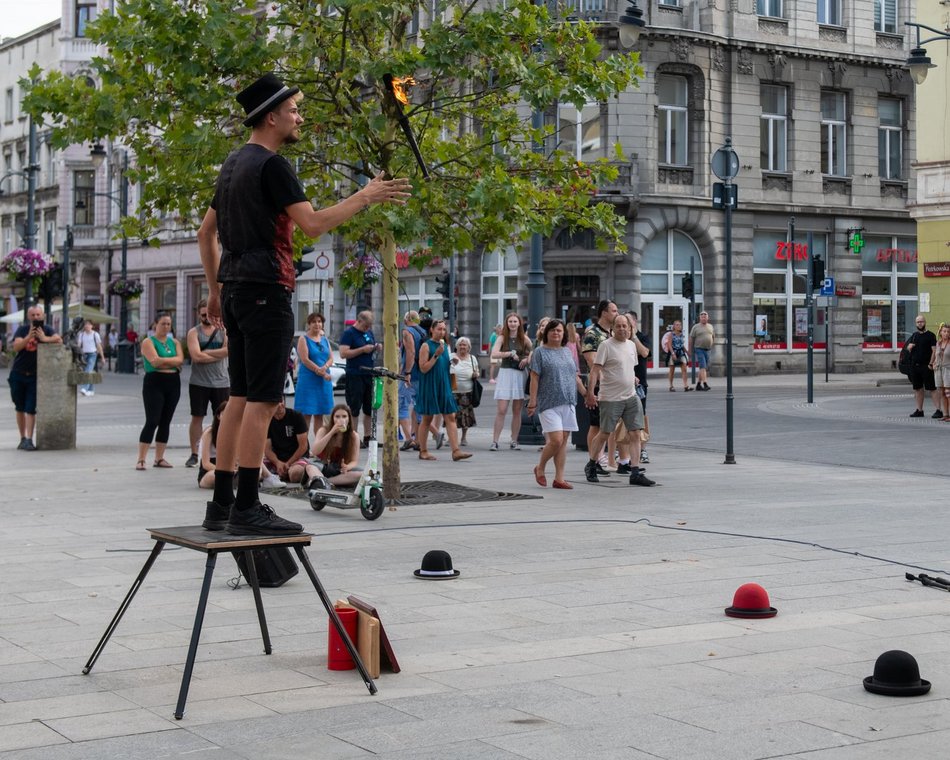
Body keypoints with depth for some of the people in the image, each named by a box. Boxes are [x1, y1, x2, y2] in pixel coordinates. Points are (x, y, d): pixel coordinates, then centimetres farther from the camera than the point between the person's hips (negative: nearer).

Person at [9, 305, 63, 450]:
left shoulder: (46, 329, -2)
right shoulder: (22, 330, 0)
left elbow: (59, 340, -17)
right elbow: (16, 347, -15)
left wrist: (45, 338, -32)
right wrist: (29, 337, -29)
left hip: (34, 376, -2)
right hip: (17, 374, 2)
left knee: (31, 409, -8)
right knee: (20, 408, 10)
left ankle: (29, 440, -9)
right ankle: (22, 438, 19)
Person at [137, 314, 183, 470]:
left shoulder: (174, 343, 14)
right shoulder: (148, 342, -1)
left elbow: (180, 360, -3)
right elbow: (155, 361, -16)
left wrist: (163, 361, -11)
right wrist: (172, 362, -7)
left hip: (173, 383, 6)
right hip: (154, 382, -5)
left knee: (165, 422, 6)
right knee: (152, 421, -11)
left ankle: (159, 458, 11)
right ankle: (141, 459, -10)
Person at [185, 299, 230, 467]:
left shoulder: (223, 330, 6)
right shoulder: (194, 332, 1)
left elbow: (228, 349, -12)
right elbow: (196, 356, -13)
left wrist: (206, 353, -13)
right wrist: (219, 355, -8)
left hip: (221, 382, 1)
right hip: (199, 382, -1)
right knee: (197, 417, 3)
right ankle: (194, 454, 9)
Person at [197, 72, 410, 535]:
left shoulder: (234, 164, 18)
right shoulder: (272, 165, -11)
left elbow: (206, 232, 23)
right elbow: (313, 224, -21)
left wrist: (216, 289, 26)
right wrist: (365, 197, -12)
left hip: (236, 289, 10)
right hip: (266, 291, -10)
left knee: (240, 398, 11)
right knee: (261, 400, -9)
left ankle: (221, 506, 12)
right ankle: (246, 509, -9)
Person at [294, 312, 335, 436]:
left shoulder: (325, 339, 15)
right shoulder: (303, 339, -3)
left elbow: (331, 358, 9)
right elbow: (305, 360, -12)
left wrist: (325, 367, -13)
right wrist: (321, 372, -15)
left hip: (324, 381, 6)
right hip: (307, 379, -6)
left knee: (319, 415, 8)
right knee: (306, 414, -8)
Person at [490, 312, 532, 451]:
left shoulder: (524, 339, 7)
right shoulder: (502, 338, 1)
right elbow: (494, 354, -12)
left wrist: (528, 359, -10)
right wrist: (510, 353, -20)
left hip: (520, 375, 2)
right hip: (505, 373, -2)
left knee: (517, 411, 6)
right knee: (501, 410, -8)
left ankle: (514, 441, 13)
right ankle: (494, 441, -7)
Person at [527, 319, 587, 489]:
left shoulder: (567, 352, 16)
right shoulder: (540, 352, -1)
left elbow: (576, 377, 21)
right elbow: (534, 378, -6)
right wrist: (532, 401, -11)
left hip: (568, 403, 6)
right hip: (549, 403, -6)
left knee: (564, 441, 4)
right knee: (556, 440, -13)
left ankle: (559, 478, 9)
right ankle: (540, 468, 11)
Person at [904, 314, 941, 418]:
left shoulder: (930, 335, -4)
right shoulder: (914, 336, 16)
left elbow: (934, 351, -9)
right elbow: (908, 348, 23)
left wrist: (931, 364, -17)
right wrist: (909, 347, -1)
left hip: (926, 366, -6)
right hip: (914, 366, 6)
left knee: (932, 388, -9)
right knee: (918, 389, 11)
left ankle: (939, 410, -11)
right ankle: (919, 410, 18)